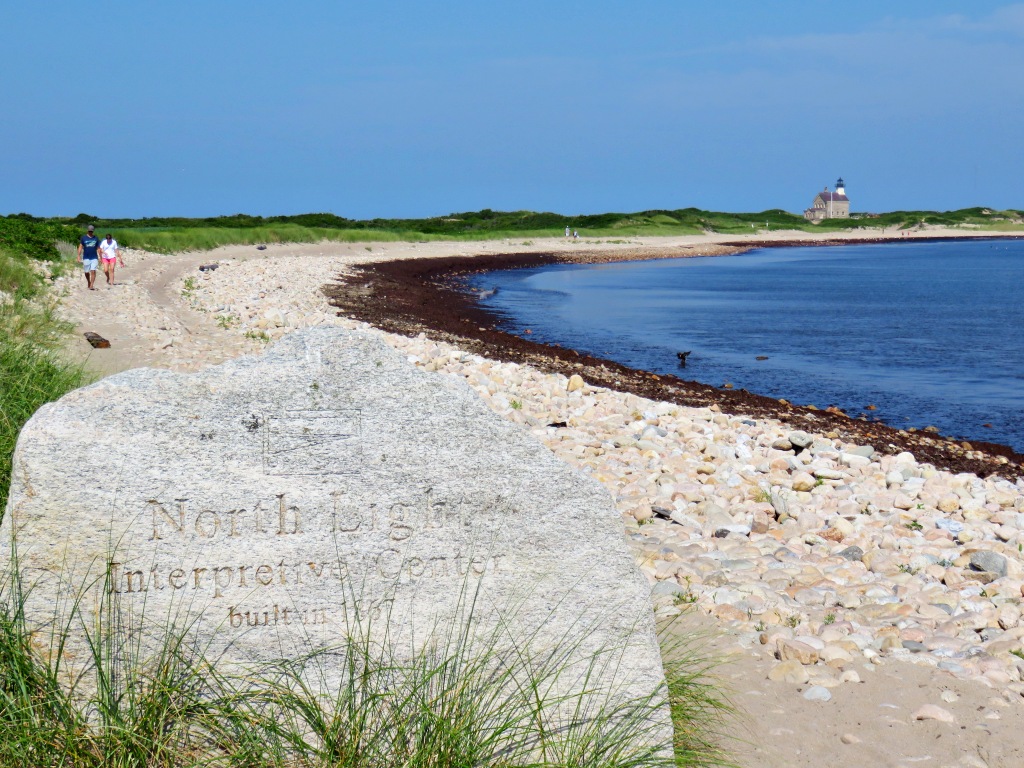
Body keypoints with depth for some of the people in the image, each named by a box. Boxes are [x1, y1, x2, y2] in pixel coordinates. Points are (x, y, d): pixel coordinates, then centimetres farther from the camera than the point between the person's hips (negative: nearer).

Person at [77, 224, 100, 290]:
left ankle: (91, 286, -14)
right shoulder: (83, 238, 3)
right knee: (87, 272, 7)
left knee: (93, 271, -12)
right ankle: (88, 283, 31)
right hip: (86, 258, 0)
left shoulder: (96, 238, 7)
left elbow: (98, 248, 11)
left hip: (94, 258, 0)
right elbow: (80, 247, 3)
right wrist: (79, 256, -5)